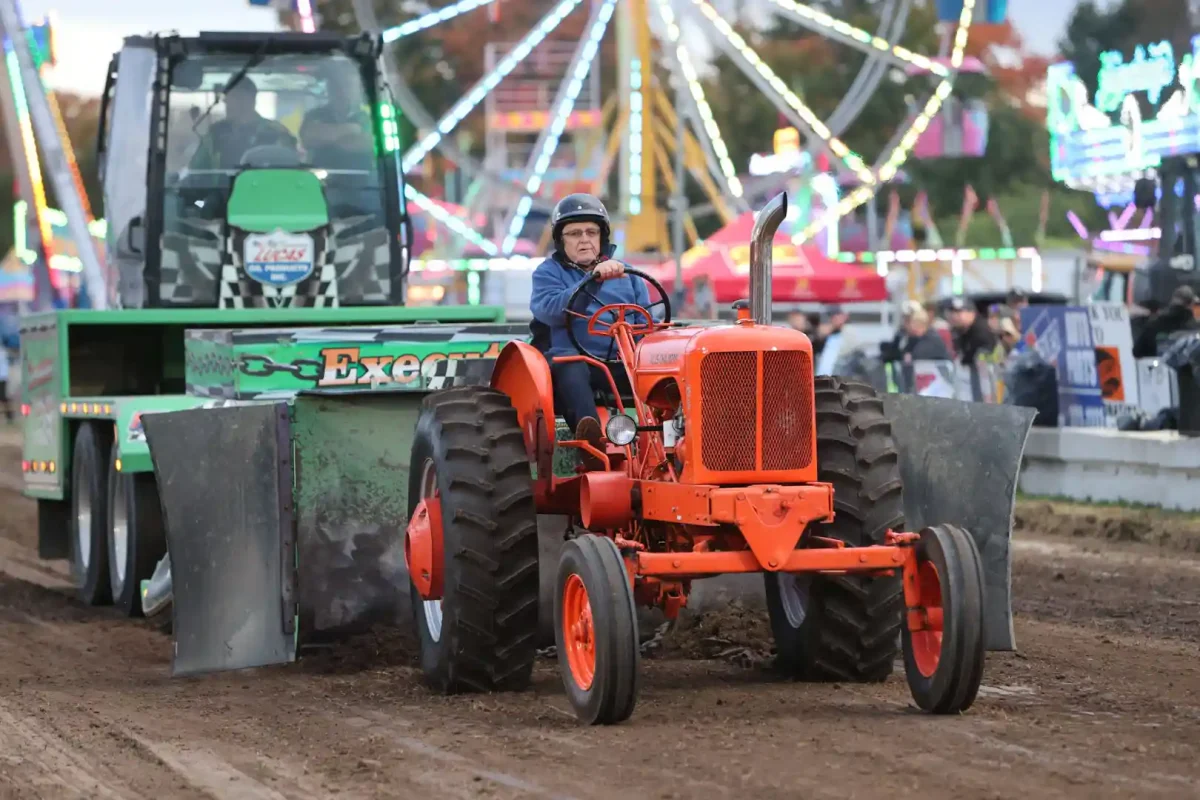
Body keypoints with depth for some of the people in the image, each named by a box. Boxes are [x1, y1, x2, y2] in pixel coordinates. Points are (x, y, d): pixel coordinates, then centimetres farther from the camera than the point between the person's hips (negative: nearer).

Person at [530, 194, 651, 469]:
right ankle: (593, 444, -60)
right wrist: (593, 279, -21)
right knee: (568, 363, -40)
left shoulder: (625, 275, 25)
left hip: (624, 365, 3)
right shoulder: (548, 272, 13)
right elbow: (551, 310, -9)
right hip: (575, 358, -3)